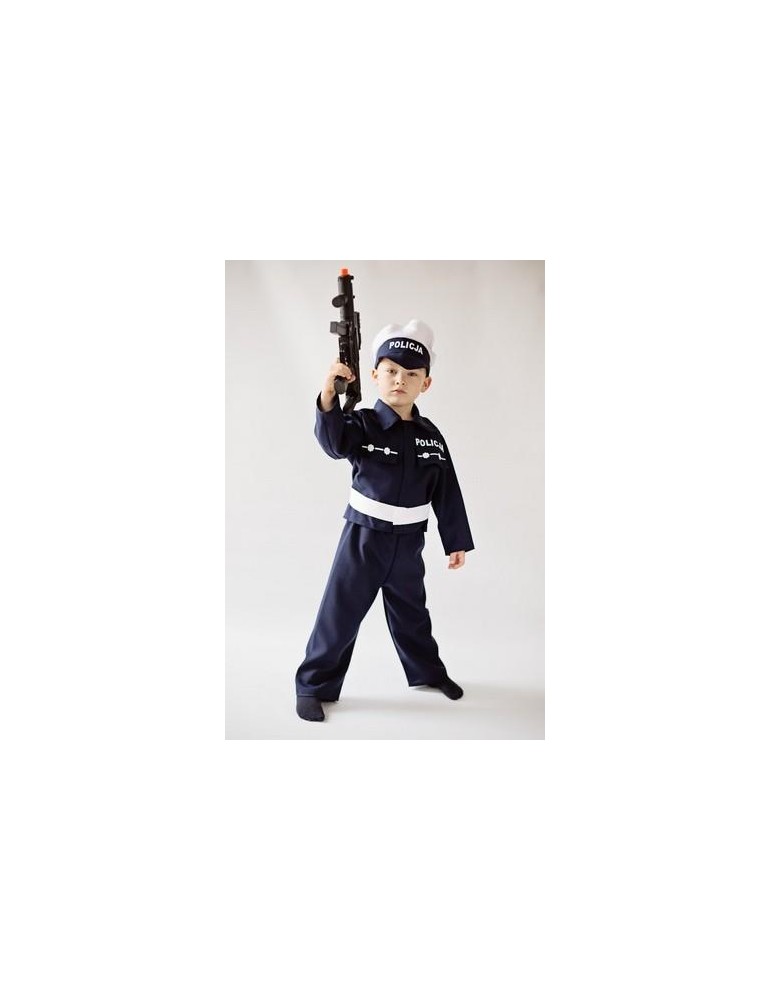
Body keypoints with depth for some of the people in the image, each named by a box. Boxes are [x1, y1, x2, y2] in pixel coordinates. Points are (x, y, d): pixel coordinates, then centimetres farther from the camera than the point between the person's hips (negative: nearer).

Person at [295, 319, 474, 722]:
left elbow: (447, 493, 5)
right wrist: (329, 396, -52)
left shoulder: (430, 435, 0)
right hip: (363, 537, -3)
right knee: (340, 612, 1)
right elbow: (334, 441, -34)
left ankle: (428, 671, 43)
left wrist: (457, 541, 8)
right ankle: (314, 685, 16)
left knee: (411, 612, 21)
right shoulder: (363, 424, -11)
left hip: (408, 541, 4)